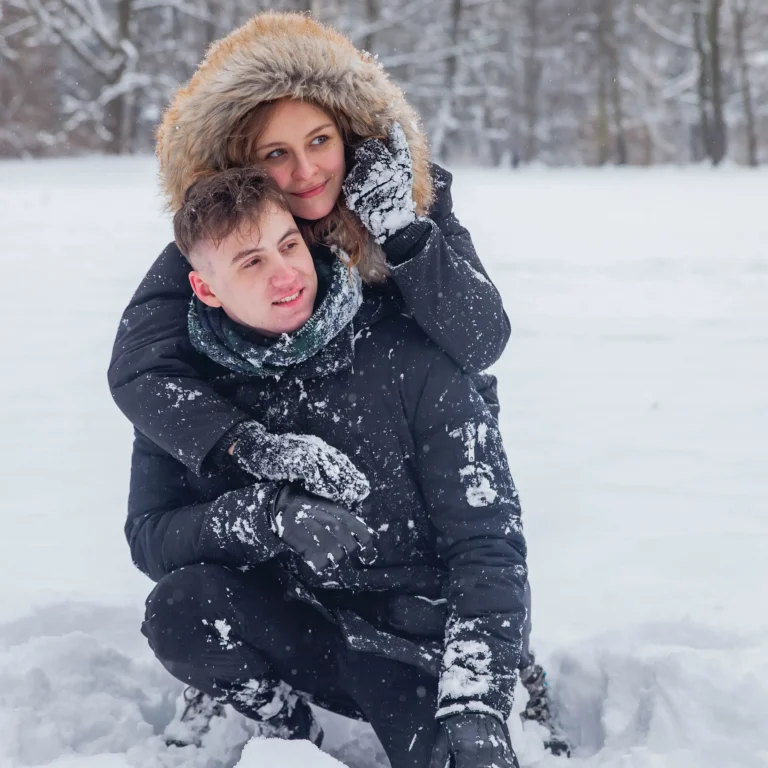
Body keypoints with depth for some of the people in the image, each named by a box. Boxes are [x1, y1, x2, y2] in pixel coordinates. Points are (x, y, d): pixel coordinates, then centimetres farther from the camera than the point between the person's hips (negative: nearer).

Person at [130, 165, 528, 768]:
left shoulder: (408, 358, -15)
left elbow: (487, 541, -16)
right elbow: (149, 535, -9)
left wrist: (475, 710, -28)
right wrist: (271, 515, -28)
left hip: (424, 641, -3)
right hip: (299, 630, 3)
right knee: (178, 610, -27)